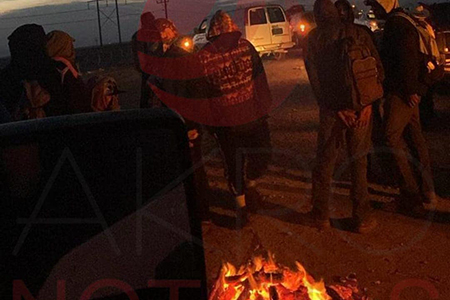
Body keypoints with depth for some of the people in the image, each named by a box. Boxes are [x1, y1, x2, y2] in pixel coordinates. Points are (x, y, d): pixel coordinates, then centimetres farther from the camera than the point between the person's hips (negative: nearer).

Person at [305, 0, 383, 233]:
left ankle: (321, 215, 20)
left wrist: (336, 107, -7)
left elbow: (315, 78, -6)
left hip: (331, 109, -1)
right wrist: (367, 103, -6)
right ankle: (362, 217, 16)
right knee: (358, 161, 11)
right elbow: (378, 69, -4)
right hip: (361, 108, 1)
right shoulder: (358, 33, 2)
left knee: (324, 162, 12)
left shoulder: (314, 38, 1)